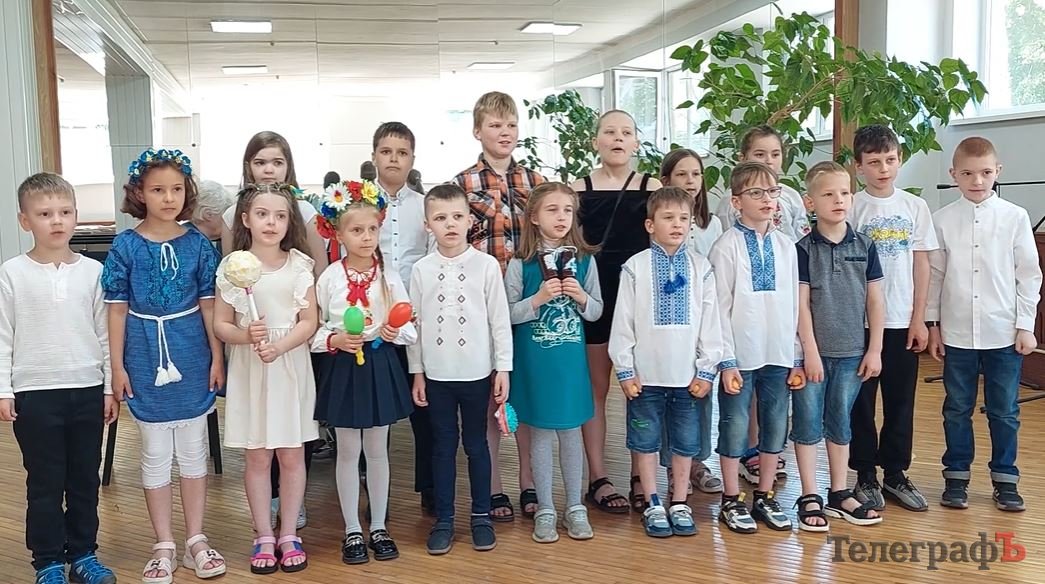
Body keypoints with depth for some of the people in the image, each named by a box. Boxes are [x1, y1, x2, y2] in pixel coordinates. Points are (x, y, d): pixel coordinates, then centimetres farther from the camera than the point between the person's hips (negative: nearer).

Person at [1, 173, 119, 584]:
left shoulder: (92, 271, 3)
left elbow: (105, 333, 7)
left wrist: (110, 387, 6)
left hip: (88, 389, 2)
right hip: (35, 393, -2)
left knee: (85, 478, 11)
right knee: (45, 482, 6)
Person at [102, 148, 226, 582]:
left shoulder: (198, 244, -2)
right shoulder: (125, 247, -5)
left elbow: (208, 304, 1)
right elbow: (117, 309, -2)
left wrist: (217, 357, 0)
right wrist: (117, 365, -4)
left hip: (192, 357, 1)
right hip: (145, 359, -1)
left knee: (193, 450, 11)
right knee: (155, 454, 8)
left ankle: (196, 541, 23)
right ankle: (163, 546, 21)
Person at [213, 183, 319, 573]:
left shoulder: (299, 265, -1)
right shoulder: (233, 267, -2)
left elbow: (309, 322, -4)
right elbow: (221, 324, 0)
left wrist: (279, 346, -19)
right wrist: (245, 335, -20)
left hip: (291, 368, 0)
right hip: (249, 370, 0)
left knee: (291, 455, 7)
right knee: (257, 457, 7)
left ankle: (288, 535, 21)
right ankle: (264, 537, 20)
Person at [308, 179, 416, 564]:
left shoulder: (389, 276, -3)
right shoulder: (329, 278, -6)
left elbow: (410, 330, 1)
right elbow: (313, 329, -3)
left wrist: (396, 332, -20)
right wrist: (335, 340, -21)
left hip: (380, 366, 1)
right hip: (342, 367, -1)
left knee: (377, 450, 12)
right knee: (348, 452, 9)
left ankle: (378, 527, 25)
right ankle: (352, 530, 22)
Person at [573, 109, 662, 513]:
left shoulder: (652, 188, 4)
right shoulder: (579, 189, 3)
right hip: (594, 294, 0)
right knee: (596, 387, 6)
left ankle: (640, 477, 18)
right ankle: (597, 478, 15)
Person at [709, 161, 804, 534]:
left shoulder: (786, 246, 7)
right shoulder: (727, 247, -6)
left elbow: (794, 304, 10)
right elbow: (720, 306, -8)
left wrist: (797, 357, 8)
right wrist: (727, 361, -11)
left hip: (778, 354, 5)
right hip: (741, 354, -4)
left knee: (775, 425, 11)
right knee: (735, 426, 4)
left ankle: (765, 497, 25)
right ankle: (732, 501, 17)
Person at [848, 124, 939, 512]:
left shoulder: (915, 207, 4)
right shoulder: (852, 209, -4)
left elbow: (921, 264, 5)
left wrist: (918, 318, 2)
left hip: (903, 321, 3)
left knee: (901, 402, 10)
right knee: (862, 402, 6)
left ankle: (895, 473, 23)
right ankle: (866, 475, 18)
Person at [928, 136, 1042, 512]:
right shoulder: (943, 220, 0)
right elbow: (934, 274, 5)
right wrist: (933, 324, 4)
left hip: (1004, 334, 0)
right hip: (957, 334, 1)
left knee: (1004, 411, 9)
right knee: (957, 409, 10)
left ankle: (1005, 479, 22)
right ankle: (956, 477, 21)